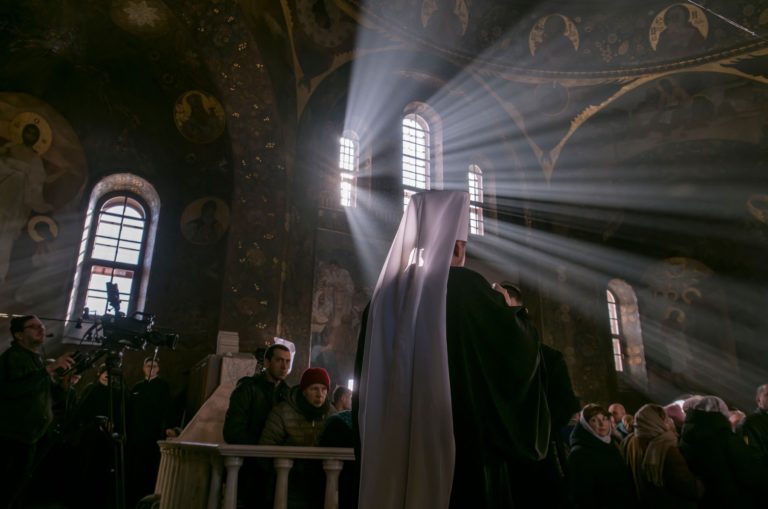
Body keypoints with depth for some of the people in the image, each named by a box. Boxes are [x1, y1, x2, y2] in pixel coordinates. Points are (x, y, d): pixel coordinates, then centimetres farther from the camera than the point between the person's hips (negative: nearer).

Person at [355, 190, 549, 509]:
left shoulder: (386, 292, 9)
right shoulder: (466, 286, -7)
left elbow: (365, 378, 14)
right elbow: (519, 351, -2)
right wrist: (513, 312, 16)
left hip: (390, 445, 6)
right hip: (460, 440, -5)